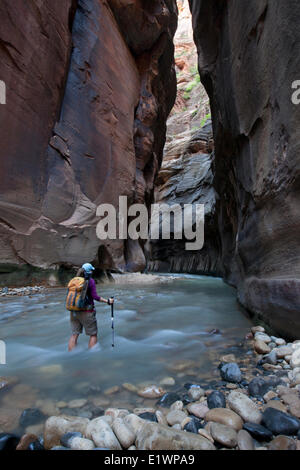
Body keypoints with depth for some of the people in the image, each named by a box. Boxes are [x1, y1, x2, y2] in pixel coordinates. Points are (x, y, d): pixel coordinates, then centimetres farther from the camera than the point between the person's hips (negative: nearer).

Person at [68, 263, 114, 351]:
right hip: (86, 312, -5)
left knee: (74, 335, 11)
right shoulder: (90, 281, -10)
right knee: (93, 335, 9)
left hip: (74, 311, 5)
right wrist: (107, 301, -6)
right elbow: (95, 296, -14)